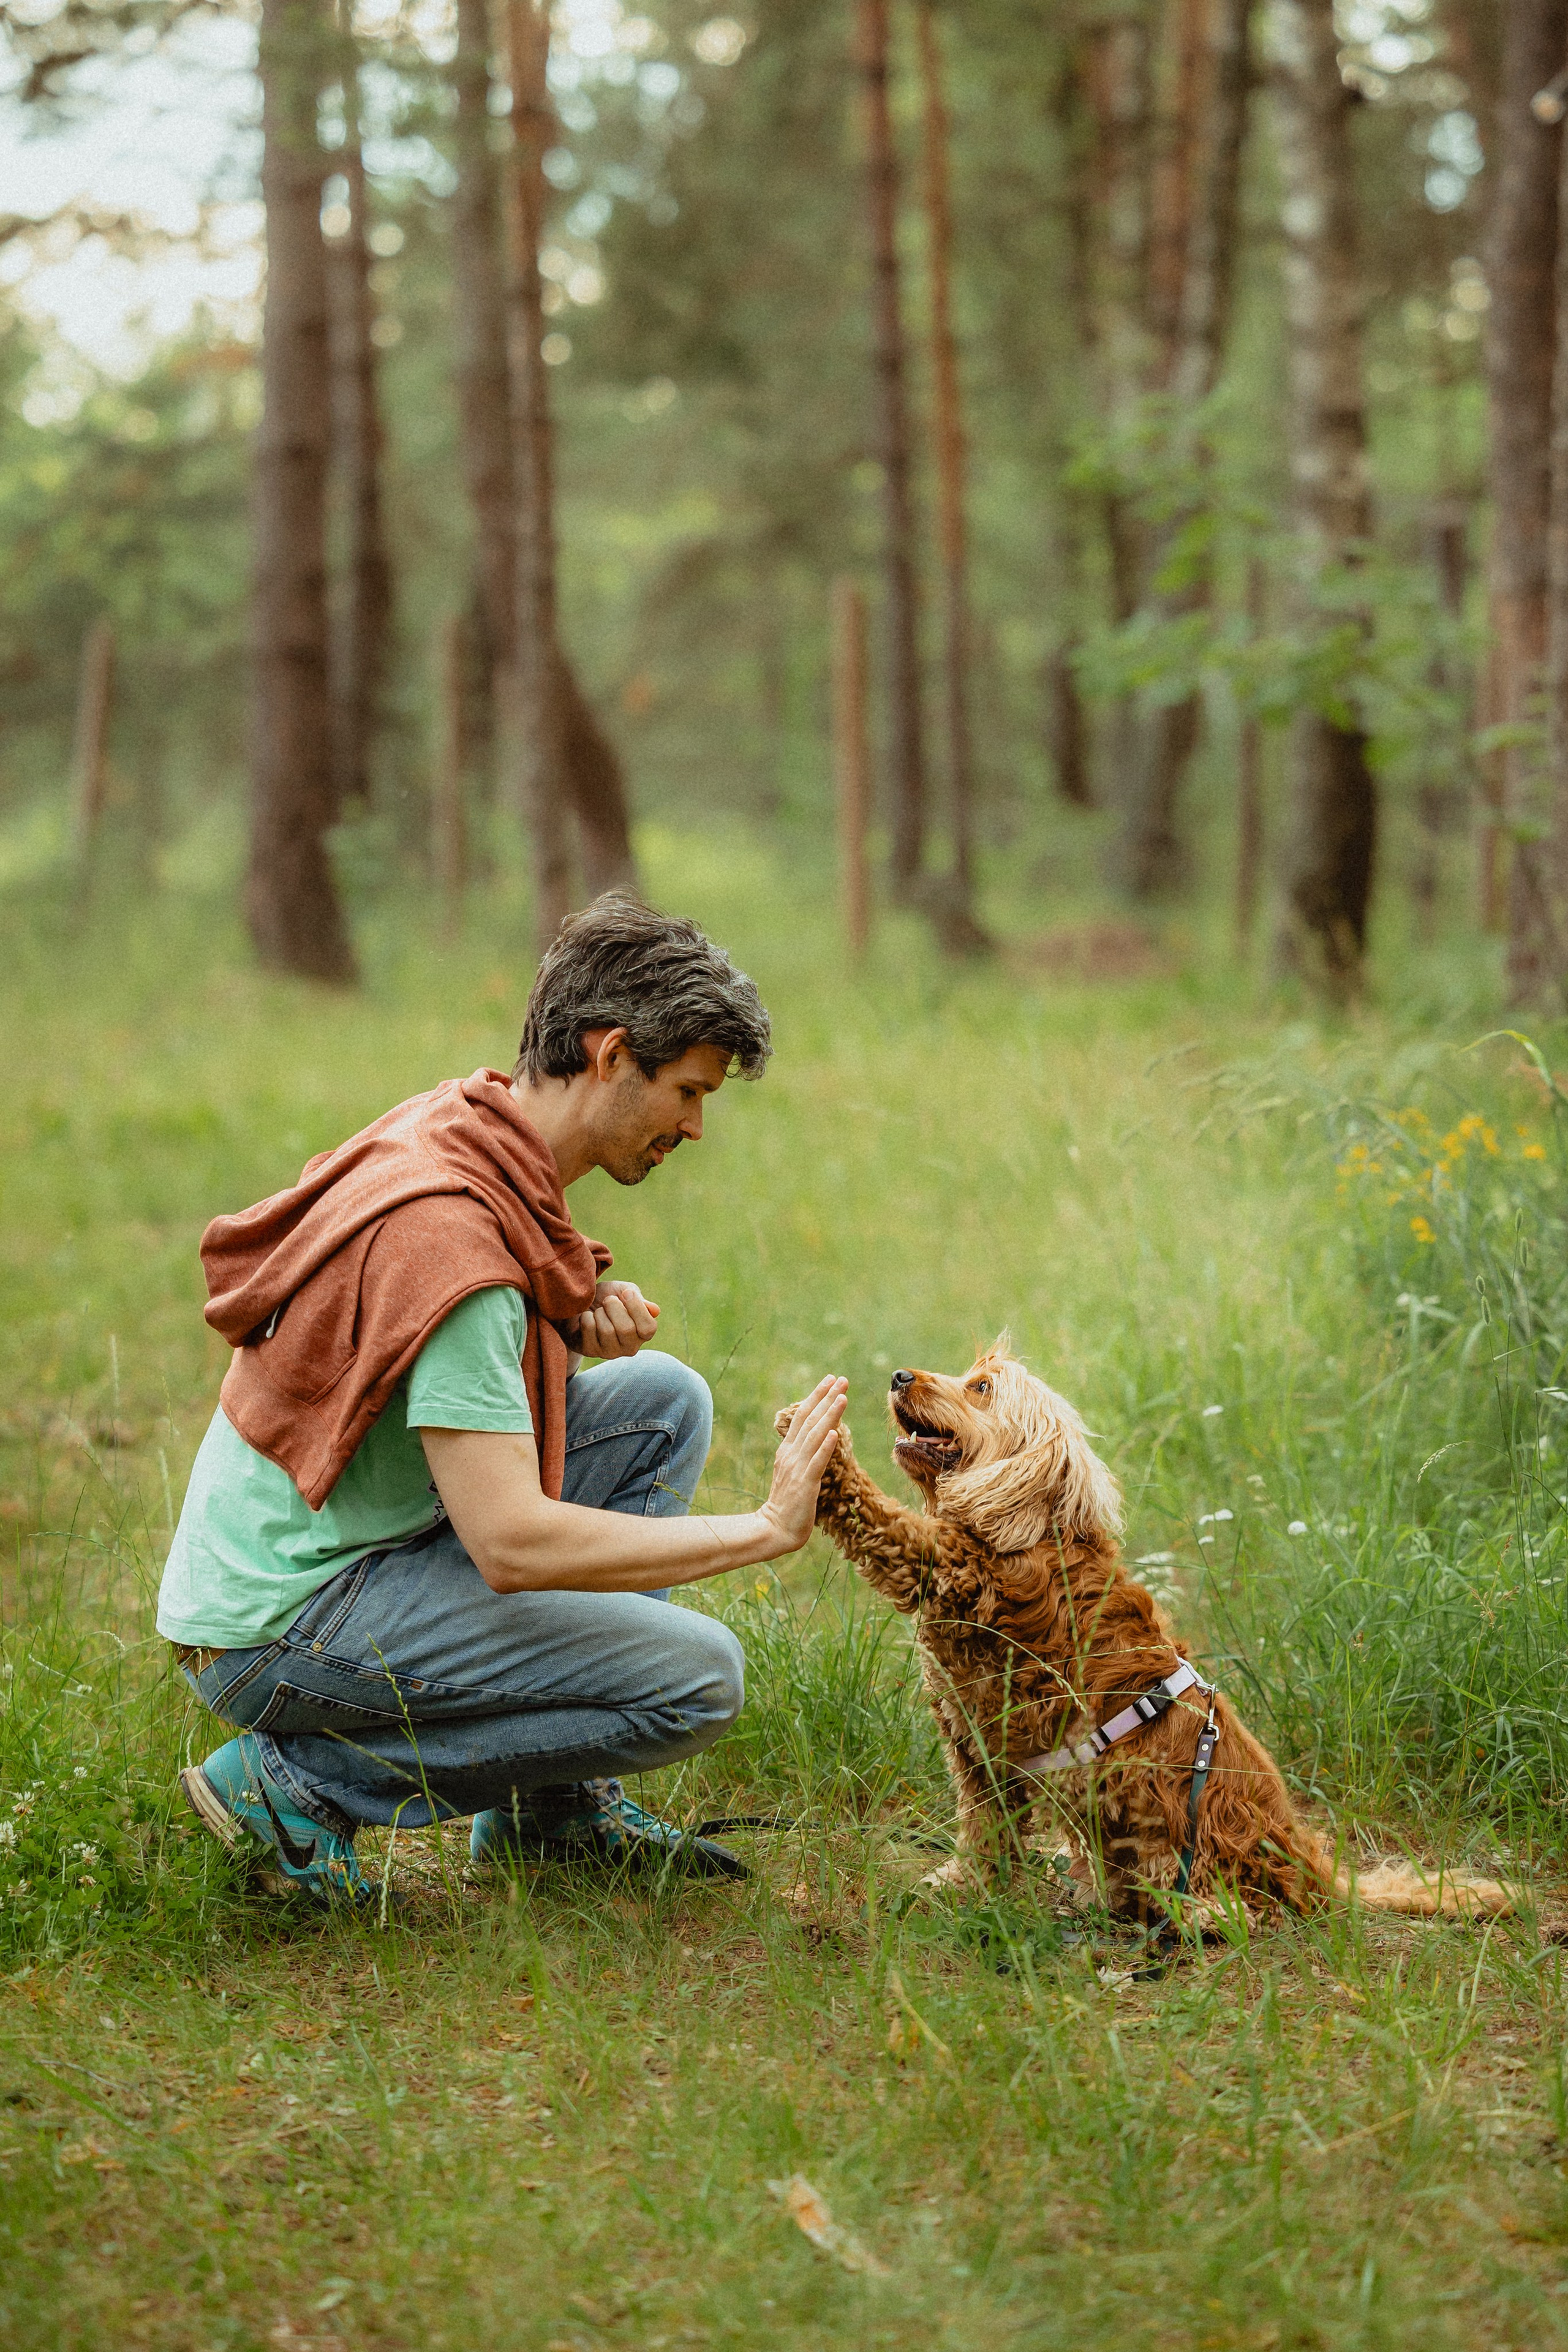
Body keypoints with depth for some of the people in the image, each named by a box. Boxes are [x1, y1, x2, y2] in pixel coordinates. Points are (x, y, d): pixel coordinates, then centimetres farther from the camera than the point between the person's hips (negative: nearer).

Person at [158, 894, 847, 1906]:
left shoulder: (457, 1126, 3)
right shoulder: (449, 1233, -26)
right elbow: (513, 1543, -29)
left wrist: (579, 1321, -2)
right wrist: (766, 1529, -22)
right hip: (280, 1628, -10)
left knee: (664, 1400, 8)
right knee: (699, 1677, -15)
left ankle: (556, 1802, 11)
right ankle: (299, 1782, -5)